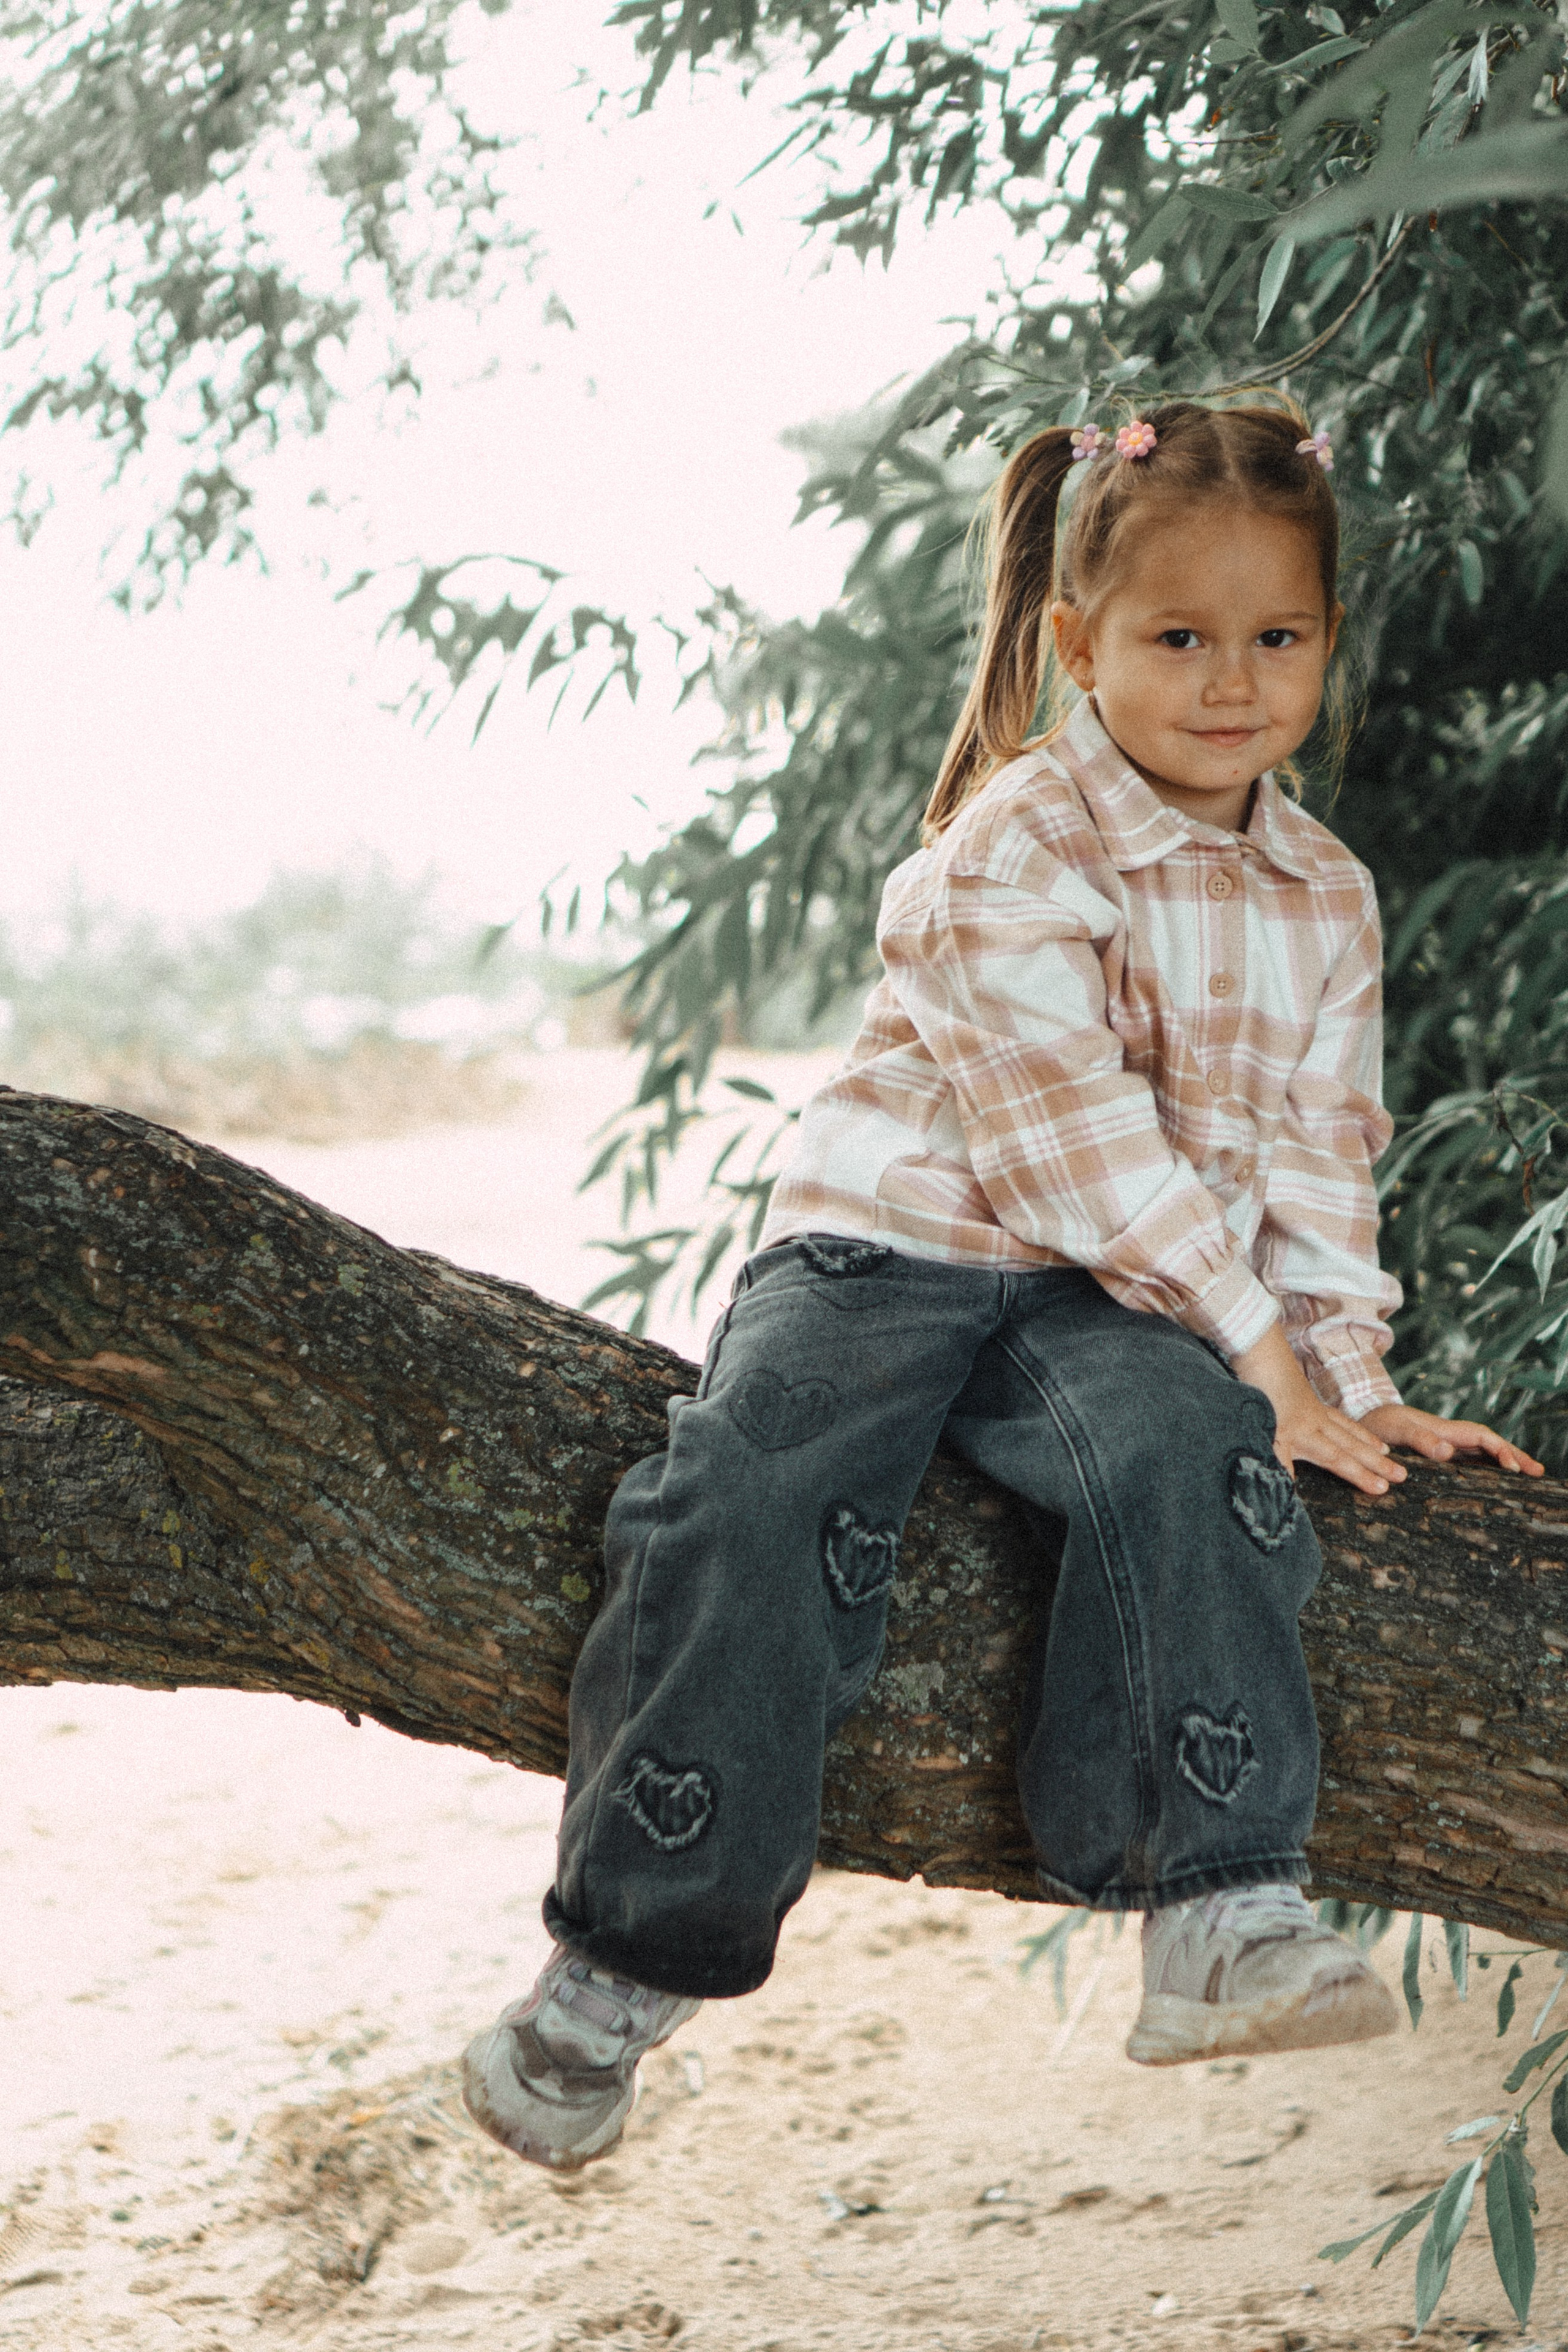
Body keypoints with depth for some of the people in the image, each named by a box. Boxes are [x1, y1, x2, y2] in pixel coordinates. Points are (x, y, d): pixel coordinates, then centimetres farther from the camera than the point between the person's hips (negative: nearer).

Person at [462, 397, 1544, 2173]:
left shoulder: (1325, 902, 11)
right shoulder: (1011, 851, -10)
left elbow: (1318, 1157, 17)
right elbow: (1073, 1137, -16)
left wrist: (1348, 1369, 5)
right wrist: (1262, 1343, -17)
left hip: (1115, 1307, 4)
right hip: (894, 1244, -3)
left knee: (1188, 1456, -32)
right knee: (756, 1501, -29)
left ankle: (1220, 1915, -33)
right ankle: (618, 1972, -20)